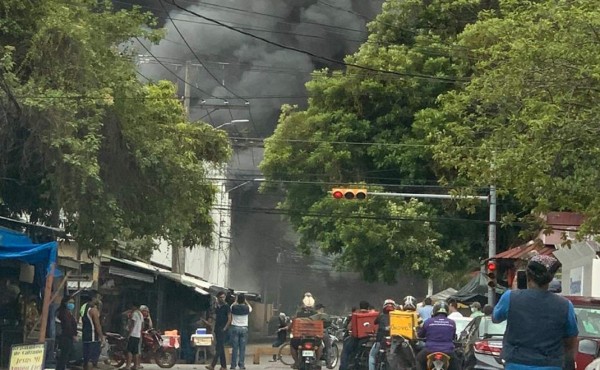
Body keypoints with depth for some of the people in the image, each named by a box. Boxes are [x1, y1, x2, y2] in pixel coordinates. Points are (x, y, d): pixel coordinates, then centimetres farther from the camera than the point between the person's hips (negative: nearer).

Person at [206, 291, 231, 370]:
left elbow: (229, 319, -8)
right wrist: (214, 328, 12)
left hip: (222, 329, -8)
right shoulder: (217, 307, 14)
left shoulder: (227, 307, -6)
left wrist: (225, 328, -14)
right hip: (217, 329, 8)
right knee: (221, 348, 8)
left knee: (219, 348, -11)